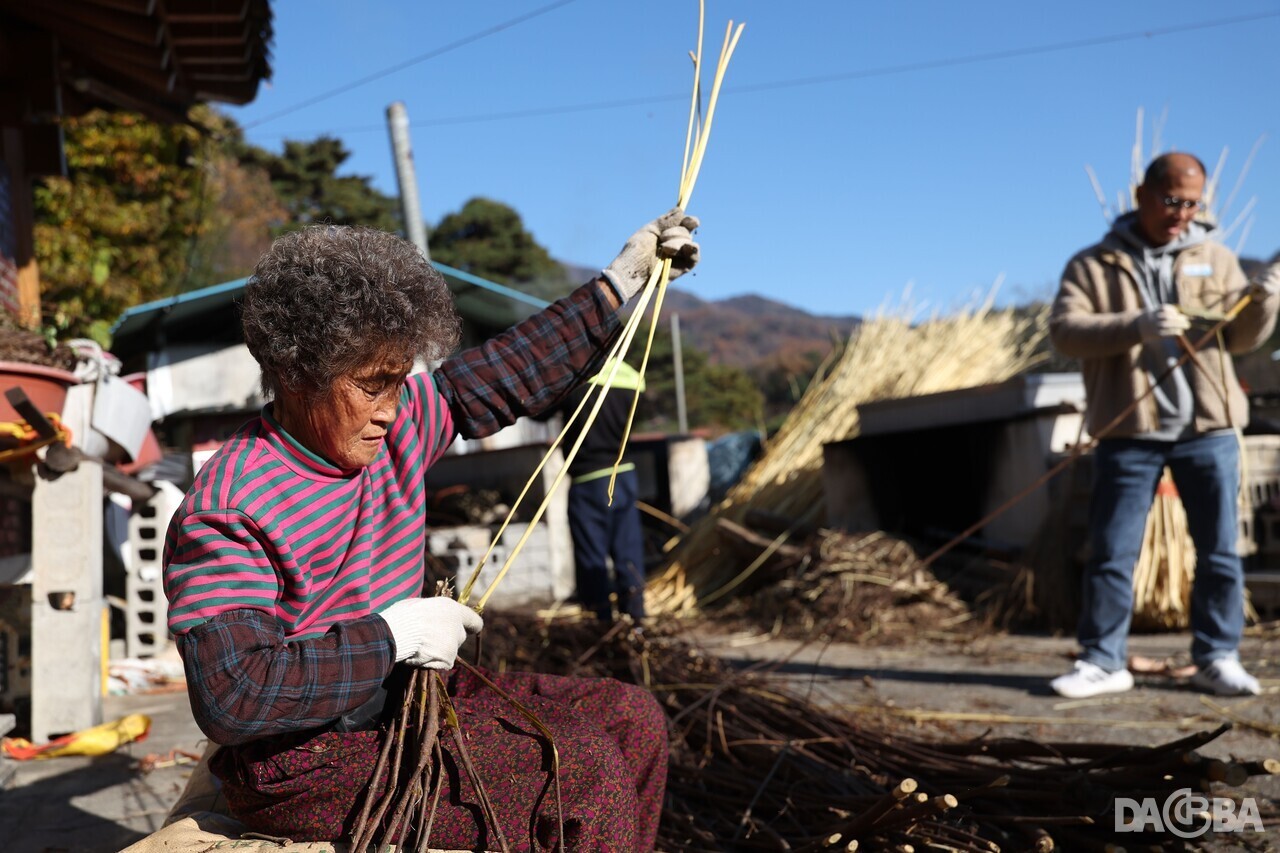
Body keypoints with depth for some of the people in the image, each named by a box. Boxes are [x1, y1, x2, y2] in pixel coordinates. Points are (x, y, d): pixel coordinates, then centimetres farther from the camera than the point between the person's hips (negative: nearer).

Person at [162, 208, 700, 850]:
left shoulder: (397, 422, 0)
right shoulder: (224, 514, -22)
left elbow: (500, 375, 12)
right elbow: (231, 697, -30)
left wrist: (618, 285, 13)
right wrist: (392, 636, -25)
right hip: (302, 765, -8)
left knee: (630, 718, 3)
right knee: (579, 772, -20)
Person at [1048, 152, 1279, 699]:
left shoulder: (1215, 259, 12)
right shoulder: (1094, 265, 3)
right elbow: (1064, 329, -11)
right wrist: (1136, 326, -24)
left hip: (1208, 429, 2)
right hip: (1128, 433, -2)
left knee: (1219, 550, 6)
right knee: (1112, 553, 3)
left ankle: (1217, 658, 18)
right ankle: (1103, 661, 13)